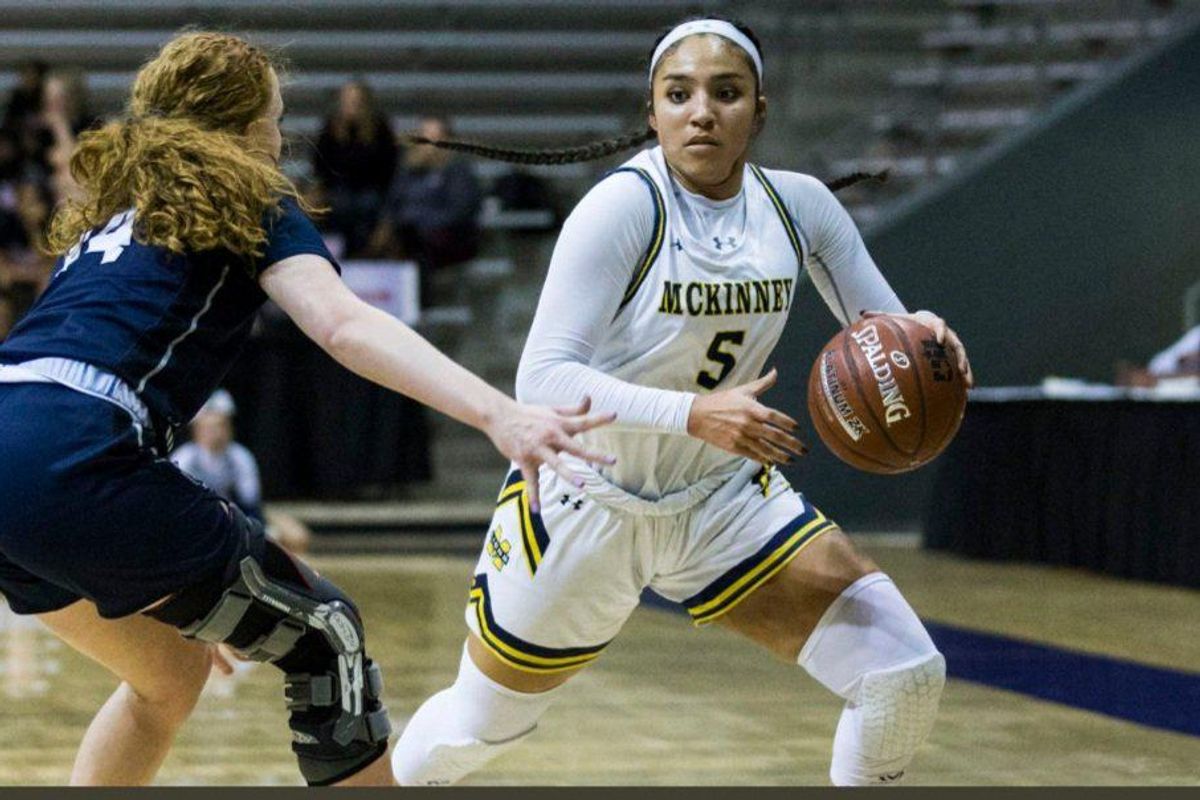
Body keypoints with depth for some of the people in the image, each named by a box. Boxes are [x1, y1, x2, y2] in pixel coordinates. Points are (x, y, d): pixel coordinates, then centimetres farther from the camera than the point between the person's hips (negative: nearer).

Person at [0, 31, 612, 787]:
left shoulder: (111, 206, 30)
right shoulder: (247, 199, 9)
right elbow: (344, 323, -9)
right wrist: (499, 414, -23)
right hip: (72, 466, -8)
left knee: (169, 673, 26)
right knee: (324, 637, 7)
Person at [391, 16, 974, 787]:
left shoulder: (799, 204, -8)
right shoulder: (625, 207, -24)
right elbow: (543, 376, -31)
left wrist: (923, 335, -24)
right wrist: (696, 416, -44)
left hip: (723, 498, 4)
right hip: (584, 502, -4)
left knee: (907, 676, -12)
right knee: (476, 729, 13)